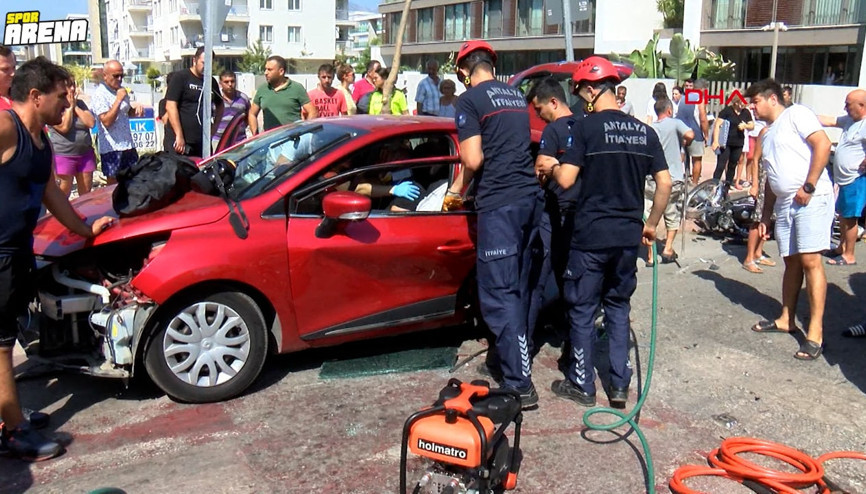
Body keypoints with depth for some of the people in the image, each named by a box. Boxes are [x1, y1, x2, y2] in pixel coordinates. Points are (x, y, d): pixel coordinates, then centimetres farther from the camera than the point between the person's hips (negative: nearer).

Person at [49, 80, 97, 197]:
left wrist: (75, 106, -3)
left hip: (85, 154, 5)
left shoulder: (80, 103, 12)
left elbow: (91, 123, -1)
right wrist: (69, 107, -8)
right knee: (64, 193, -2)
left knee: (86, 192, 8)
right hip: (63, 155, -5)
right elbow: (64, 127, -17)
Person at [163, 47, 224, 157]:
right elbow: (170, 106, -10)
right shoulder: (180, 77, -3)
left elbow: (220, 105, 30)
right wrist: (179, 136, -15)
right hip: (178, 141, -5)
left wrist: (215, 126, 13)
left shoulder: (212, 81, 14)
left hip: (203, 142, 6)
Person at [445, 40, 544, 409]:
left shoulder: (469, 99, -4)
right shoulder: (516, 95, 18)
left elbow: (473, 160, -13)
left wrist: (456, 190, 8)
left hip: (499, 204, -8)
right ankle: (511, 358, 30)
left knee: (498, 295, -4)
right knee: (519, 288, 17)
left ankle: (520, 384, -5)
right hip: (531, 197, 8)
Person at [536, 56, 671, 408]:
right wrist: (651, 224, 17)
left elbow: (566, 180, -16)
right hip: (628, 237, 5)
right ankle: (620, 385, 19)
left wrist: (550, 169, 5)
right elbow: (665, 183, 6)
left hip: (591, 236, -5)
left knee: (582, 309, 8)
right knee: (618, 307, 17)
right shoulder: (644, 131, 6)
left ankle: (581, 384, 16)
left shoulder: (586, 128, -10)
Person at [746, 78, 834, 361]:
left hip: (812, 200, -8)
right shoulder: (767, 134, 23)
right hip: (784, 203, 8)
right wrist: (765, 214, 22)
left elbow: (823, 144, -14)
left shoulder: (796, 114, -1)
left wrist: (808, 186, -19)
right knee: (792, 262, 13)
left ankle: (815, 332, -10)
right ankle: (787, 319, 22)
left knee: (810, 261, -12)